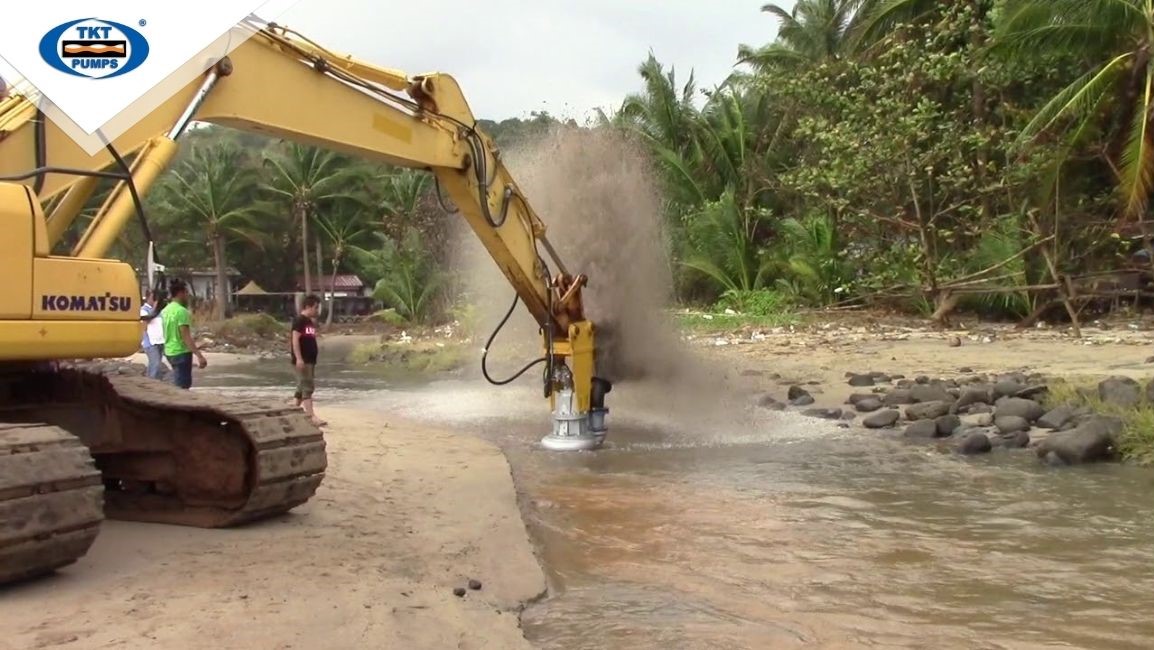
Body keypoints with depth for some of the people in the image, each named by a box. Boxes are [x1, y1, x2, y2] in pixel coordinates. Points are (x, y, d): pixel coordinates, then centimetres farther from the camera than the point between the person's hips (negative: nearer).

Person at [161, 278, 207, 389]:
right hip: (181, 353, -9)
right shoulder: (181, 311, -18)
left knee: (177, 384, 19)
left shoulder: (166, 310, 9)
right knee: (183, 386, -3)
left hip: (170, 352, 9)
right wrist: (199, 356, -24)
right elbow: (186, 337, -23)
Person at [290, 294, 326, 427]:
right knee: (307, 387, -12)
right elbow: (295, 339, -18)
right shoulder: (299, 320, -11)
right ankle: (311, 416, -16)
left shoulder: (310, 322, 17)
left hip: (310, 360, 10)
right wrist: (298, 358, -25)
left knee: (302, 387, 13)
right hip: (302, 360, -10)